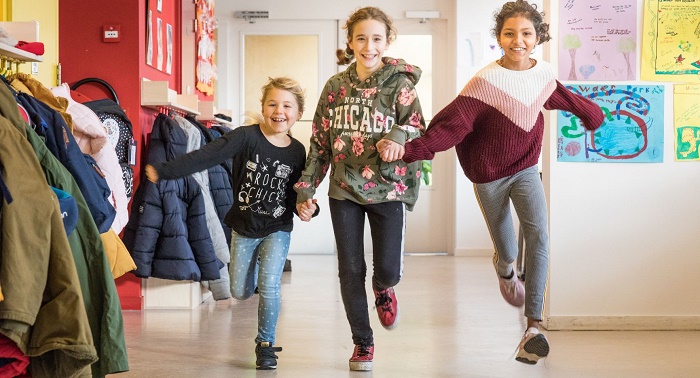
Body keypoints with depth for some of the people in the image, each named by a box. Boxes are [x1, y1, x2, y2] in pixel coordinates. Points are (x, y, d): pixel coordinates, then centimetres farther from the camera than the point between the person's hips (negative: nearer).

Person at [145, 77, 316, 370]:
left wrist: (306, 208, -21)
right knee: (240, 292, 10)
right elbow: (205, 156, -27)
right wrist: (164, 171, -37)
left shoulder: (297, 152, -8)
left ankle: (265, 343, 8)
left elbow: (294, 194, 2)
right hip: (243, 227, 0)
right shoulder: (246, 137, -17)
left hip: (277, 229, 0)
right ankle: (255, 269, 47)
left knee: (269, 286, -15)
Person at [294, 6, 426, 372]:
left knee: (388, 269, -7)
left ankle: (383, 289, 32)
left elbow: (419, 133, -6)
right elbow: (319, 142, 7)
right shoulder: (335, 86, 4)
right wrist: (305, 187, 2)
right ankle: (362, 342, 23)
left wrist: (401, 135, -29)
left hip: (388, 189, -2)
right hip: (344, 191, 2)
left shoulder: (400, 83, -4)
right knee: (350, 270, 5)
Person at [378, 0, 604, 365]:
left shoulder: (544, 73, -7)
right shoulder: (486, 81, -23)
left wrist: (591, 113, 34)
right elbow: (452, 125, -31)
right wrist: (407, 149, -45)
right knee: (507, 251, 14)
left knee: (538, 234, -22)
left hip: (526, 169, 3)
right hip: (489, 175, -3)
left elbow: (559, 97, 16)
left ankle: (533, 326, -22)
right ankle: (503, 268, 56)